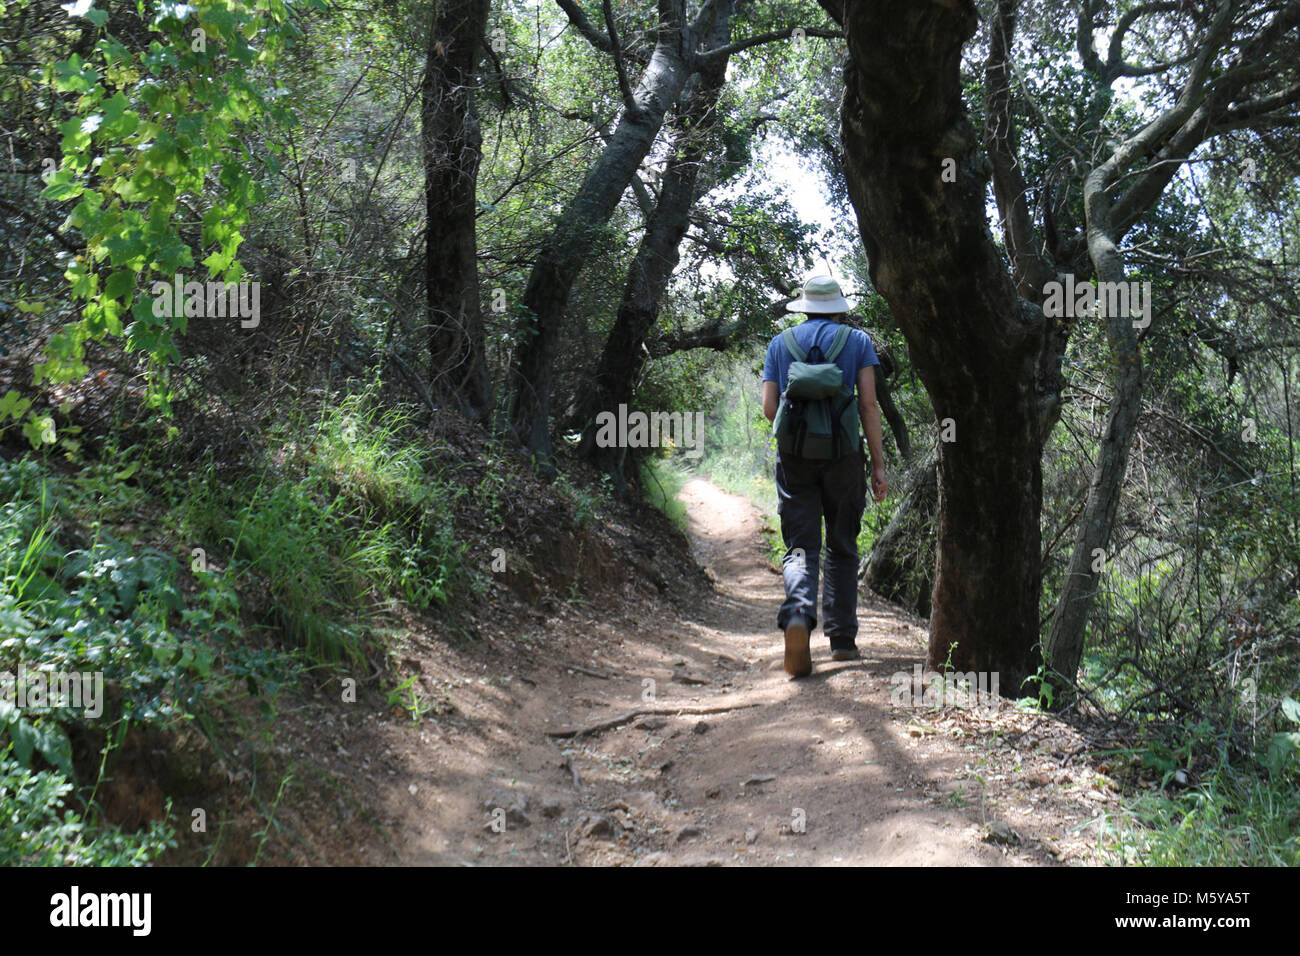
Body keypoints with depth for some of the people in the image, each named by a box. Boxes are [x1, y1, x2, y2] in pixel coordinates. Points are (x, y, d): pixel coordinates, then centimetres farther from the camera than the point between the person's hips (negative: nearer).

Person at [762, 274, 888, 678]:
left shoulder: (779, 343, 11)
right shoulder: (858, 341, 7)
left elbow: (769, 407, 4)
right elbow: (869, 406, -1)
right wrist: (879, 465, 1)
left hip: (794, 456, 1)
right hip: (842, 456, 0)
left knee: (800, 548, -1)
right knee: (842, 549, 11)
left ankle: (798, 613, -29)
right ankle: (843, 638, 13)